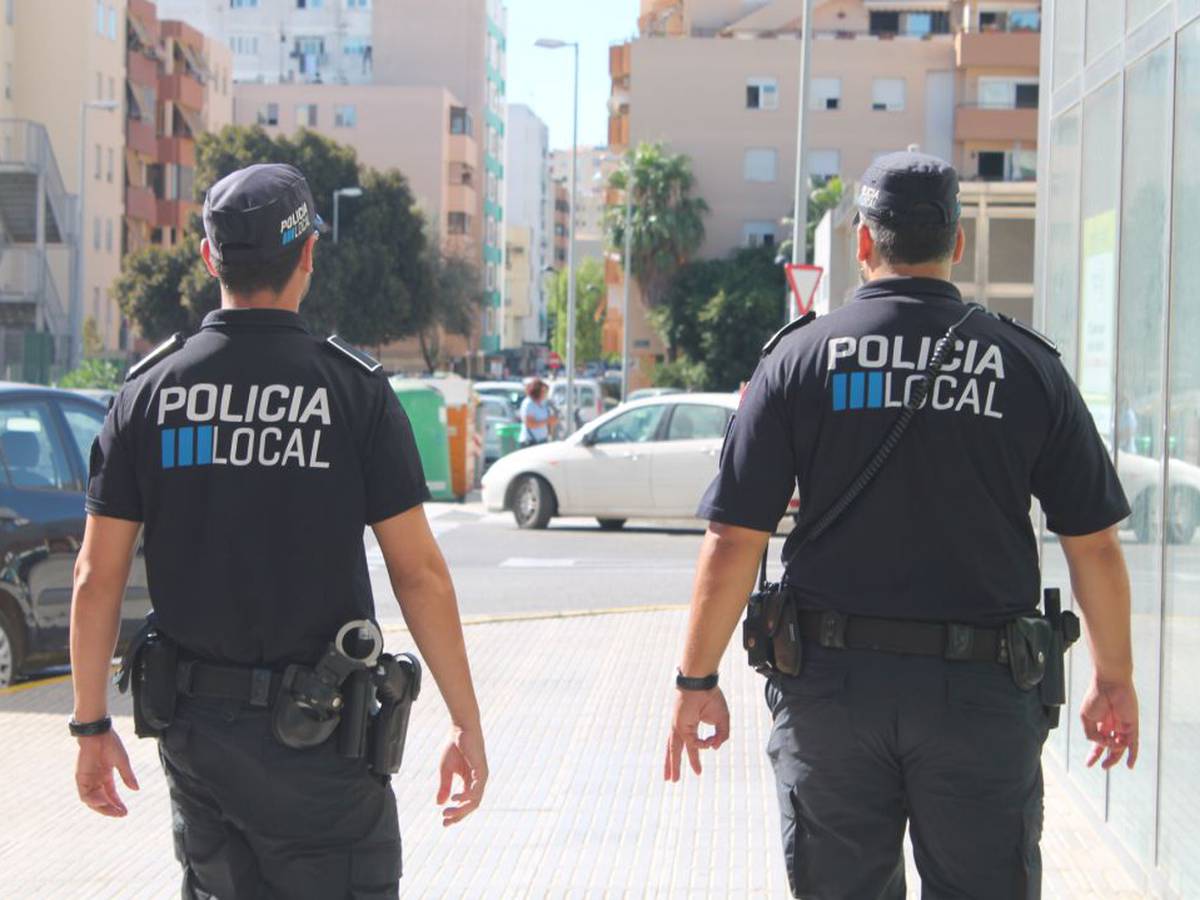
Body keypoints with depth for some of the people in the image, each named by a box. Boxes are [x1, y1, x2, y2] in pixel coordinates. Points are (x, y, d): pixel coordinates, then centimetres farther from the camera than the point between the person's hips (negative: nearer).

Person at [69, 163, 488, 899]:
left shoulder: (149, 391, 0)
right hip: (316, 740, -4)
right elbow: (419, 574, -10)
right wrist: (468, 725, -3)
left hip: (194, 729, 4)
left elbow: (97, 577, -1)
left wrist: (92, 726, 8)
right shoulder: (353, 389, -9)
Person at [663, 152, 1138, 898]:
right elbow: (1095, 544, 2)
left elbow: (734, 542, -5)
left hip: (833, 682, 0)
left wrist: (697, 681, 4)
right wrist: (1115, 677, 15)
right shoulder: (1026, 365, 0)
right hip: (983, 694, 0)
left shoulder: (800, 357, -2)